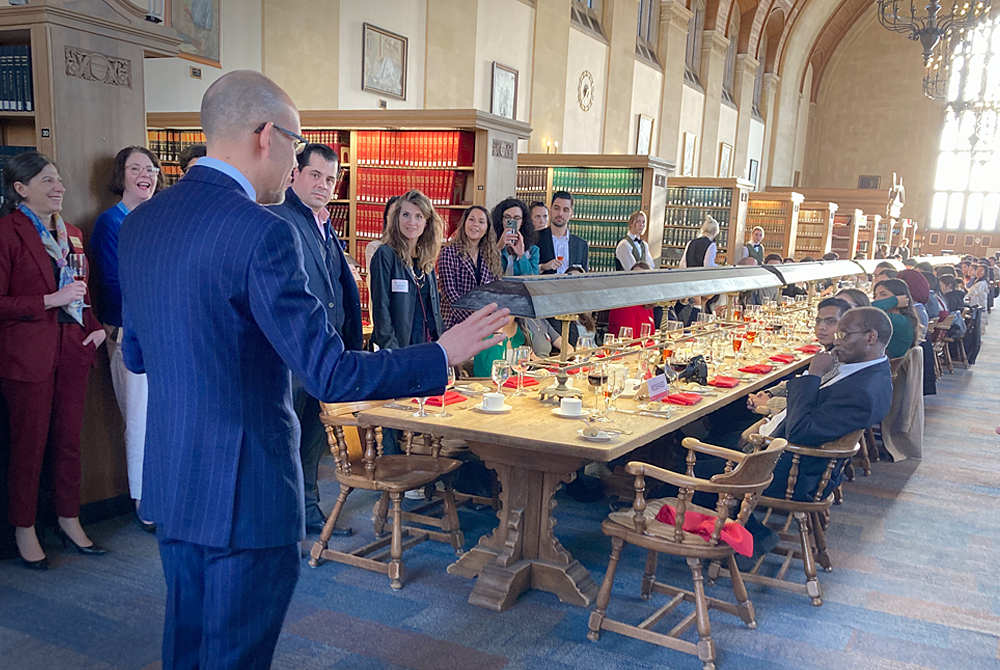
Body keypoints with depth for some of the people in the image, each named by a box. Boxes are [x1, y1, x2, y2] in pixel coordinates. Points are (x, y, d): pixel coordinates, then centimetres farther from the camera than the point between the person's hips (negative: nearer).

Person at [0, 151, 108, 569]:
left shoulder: (71, 233, 13)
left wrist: (96, 327, 6)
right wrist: (51, 300, -19)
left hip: (73, 348, 6)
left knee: (69, 441, 13)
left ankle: (69, 522, 25)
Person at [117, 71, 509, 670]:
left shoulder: (140, 223, 5)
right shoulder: (262, 232, -21)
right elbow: (331, 376, -22)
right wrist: (442, 356, -11)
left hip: (169, 482, 8)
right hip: (243, 491, -8)